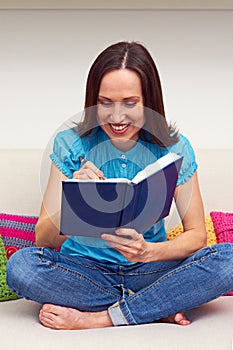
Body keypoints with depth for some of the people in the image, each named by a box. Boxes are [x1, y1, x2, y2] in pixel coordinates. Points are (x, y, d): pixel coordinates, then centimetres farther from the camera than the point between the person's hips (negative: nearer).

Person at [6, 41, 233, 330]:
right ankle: (158, 310, -19)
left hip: (149, 271, 0)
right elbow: (43, 240, -11)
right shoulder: (71, 144, -7)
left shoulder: (174, 148, -6)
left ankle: (96, 318, -21)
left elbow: (197, 235, -7)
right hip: (84, 268, 0)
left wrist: (149, 251, -28)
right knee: (20, 265, -29)